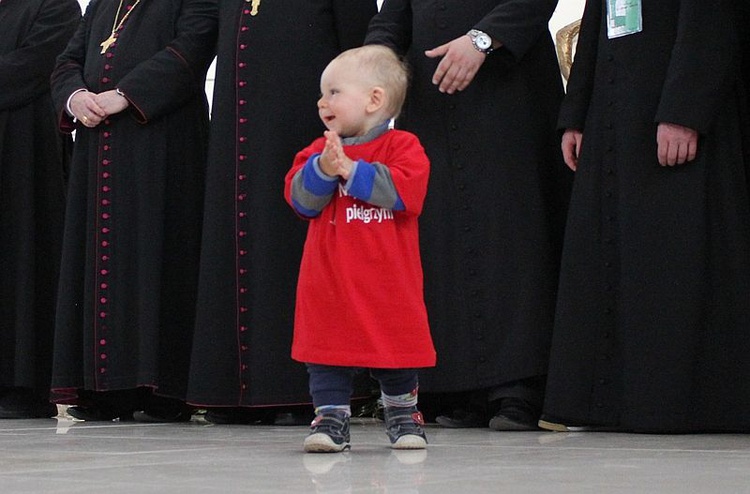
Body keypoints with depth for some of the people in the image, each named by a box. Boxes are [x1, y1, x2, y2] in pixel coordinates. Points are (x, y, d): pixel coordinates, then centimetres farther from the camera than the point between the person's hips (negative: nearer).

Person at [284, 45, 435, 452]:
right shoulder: (318, 151, 9)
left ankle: (403, 412, 27)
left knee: (396, 350, 9)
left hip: (388, 282, -2)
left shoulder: (402, 146, -3)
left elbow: (404, 189, -20)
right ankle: (331, 416, 10)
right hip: (330, 283, 3)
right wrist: (323, 170, -20)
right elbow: (300, 198, -2)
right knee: (327, 346, 1)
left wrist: (351, 170, -20)